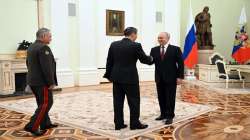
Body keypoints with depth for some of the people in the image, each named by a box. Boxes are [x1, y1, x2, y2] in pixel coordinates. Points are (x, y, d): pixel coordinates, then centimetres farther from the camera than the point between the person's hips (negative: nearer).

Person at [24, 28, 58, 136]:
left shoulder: (31, 47, 14)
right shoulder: (43, 48, -17)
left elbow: (28, 64, 19)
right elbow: (47, 67, -22)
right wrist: (51, 82, -18)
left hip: (33, 81, 10)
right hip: (42, 82, -10)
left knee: (42, 103, 17)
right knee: (46, 103, -5)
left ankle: (45, 123, 24)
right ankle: (32, 126, -7)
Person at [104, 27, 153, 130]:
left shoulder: (114, 44, 3)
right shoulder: (136, 45, -11)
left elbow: (109, 61, 7)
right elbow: (144, 60, -2)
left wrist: (109, 75, 17)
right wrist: (151, 58, 19)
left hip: (116, 77, 5)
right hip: (130, 78, -5)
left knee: (118, 101, 9)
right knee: (134, 101, 6)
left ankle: (119, 124, 15)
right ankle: (135, 123, 13)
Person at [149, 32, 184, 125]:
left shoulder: (175, 49, -3)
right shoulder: (154, 50, 8)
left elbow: (180, 63, -4)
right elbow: (150, 62, 2)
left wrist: (180, 76, -10)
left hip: (171, 78, -4)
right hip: (159, 78, 4)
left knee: (170, 98, 2)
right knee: (161, 98, 10)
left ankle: (170, 116, 10)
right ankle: (163, 114, 22)